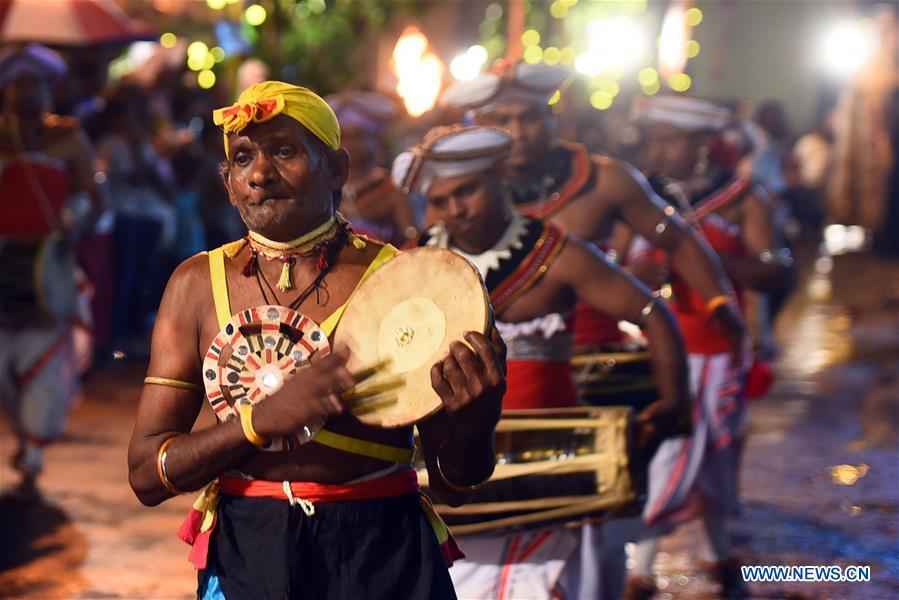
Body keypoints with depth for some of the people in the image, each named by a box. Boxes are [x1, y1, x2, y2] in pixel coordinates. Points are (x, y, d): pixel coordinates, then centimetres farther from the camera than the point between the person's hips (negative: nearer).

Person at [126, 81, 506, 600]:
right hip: (245, 557, 2)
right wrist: (262, 420, -19)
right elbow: (146, 474, -4)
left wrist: (473, 419, -24)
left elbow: (453, 484, -1)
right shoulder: (198, 284, 1)